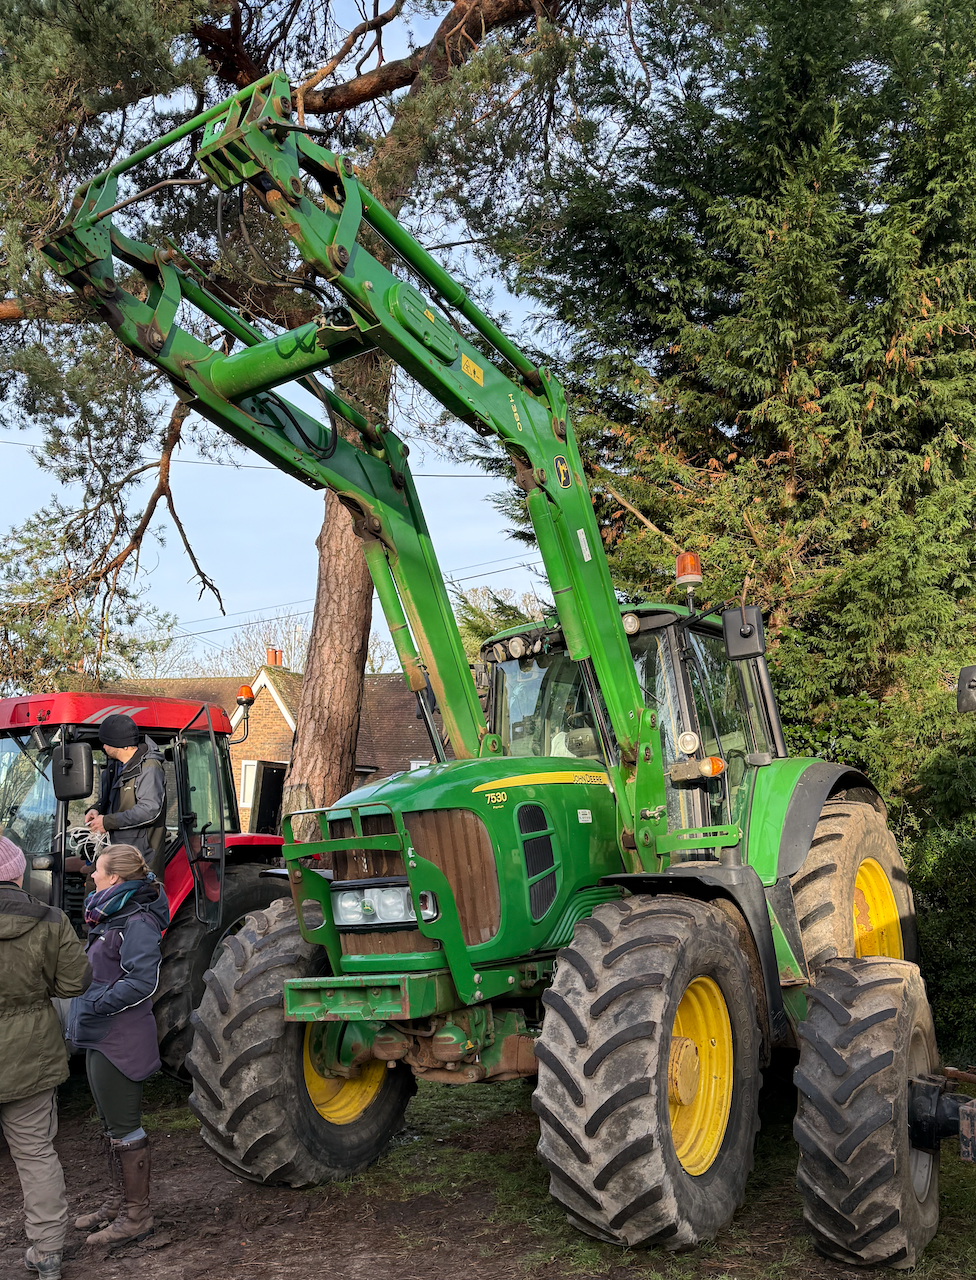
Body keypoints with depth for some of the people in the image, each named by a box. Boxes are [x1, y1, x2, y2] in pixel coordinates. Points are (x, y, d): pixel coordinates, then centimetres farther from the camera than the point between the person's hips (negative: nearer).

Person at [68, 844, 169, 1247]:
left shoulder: (136, 922, -19)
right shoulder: (108, 917, 11)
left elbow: (143, 982, -26)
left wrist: (96, 1004, -23)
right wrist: (85, 1012, 14)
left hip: (120, 1039, -10)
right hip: (99, 1035, 10)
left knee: (124, 1127, 0)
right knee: (111, 1123, 20)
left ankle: (136, 1214, 11)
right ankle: (117, 1200, 33)